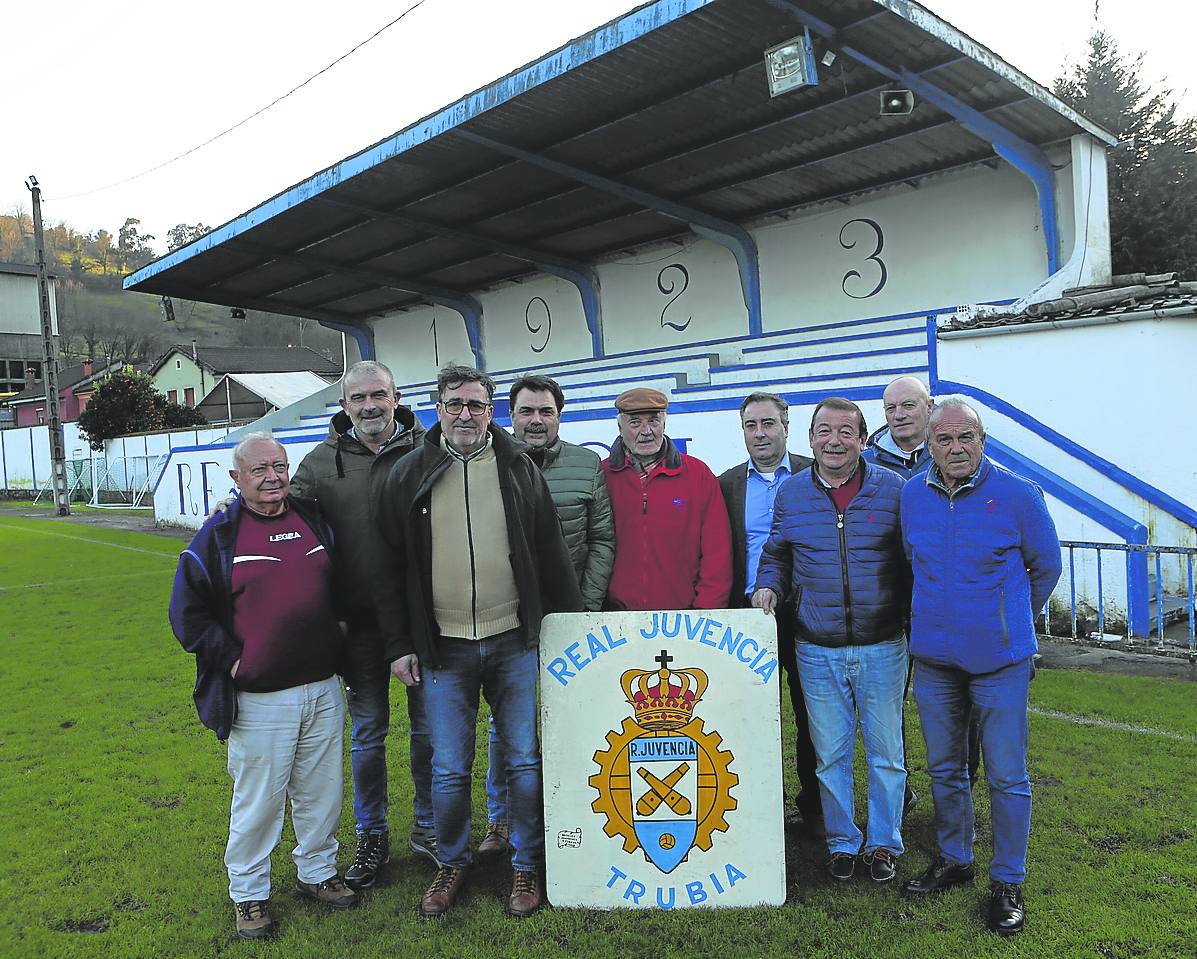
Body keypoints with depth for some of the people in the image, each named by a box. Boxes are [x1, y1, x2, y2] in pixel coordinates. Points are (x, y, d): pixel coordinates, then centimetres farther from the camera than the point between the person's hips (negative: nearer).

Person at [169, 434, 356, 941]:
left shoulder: (315, 521, 7)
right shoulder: (218, 534, -4)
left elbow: (341, 587, 22)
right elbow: (187, 613, -2)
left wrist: (337, 637, 13)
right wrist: (231, 659, -7)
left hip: (323, 690, 4)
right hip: (258, 701, -4)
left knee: (322, 791, 15)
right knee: (257, 801, 7)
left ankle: (317, 872, 36)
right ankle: (248, 894, 28)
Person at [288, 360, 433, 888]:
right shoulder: (321, 461, 1)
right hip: (359, 624, 1)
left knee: (429, 726, 13)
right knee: (367, 732, 13)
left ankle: (428, 827, 33)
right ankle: (372, 837, 32)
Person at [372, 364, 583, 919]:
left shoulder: (520, 470, 3)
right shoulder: (407, 476, 2)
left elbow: (552, 557, 7)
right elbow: (390, 569, 5)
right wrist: (398, 646, 1)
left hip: (516, 643, 0)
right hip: (443, 649, 0)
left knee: (526, 760, 8)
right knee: (448, 769, 8)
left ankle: (526, 865, 27)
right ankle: (451, 863, 31)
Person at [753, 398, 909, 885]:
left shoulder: (892, 488, -1)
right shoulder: (791, 493, 3)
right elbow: (775, 556, 14)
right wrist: (768, 587, -5)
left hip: (881, 647, -1)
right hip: (817, 651, 1)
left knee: (885, 750, 10)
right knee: (830, 754, 11)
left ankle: (884, 843, 29)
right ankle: (842, 842, 29)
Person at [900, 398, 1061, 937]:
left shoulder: (1017, 495, -9)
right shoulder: (911, 496, 0)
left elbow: (1046, 567, 5)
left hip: (1000, 661, -3)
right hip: (933, 659, 4)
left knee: (1006, 778, 4)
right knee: (943, 770, 16)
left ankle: (1007, 882, 21)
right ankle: (954, 860, 35)